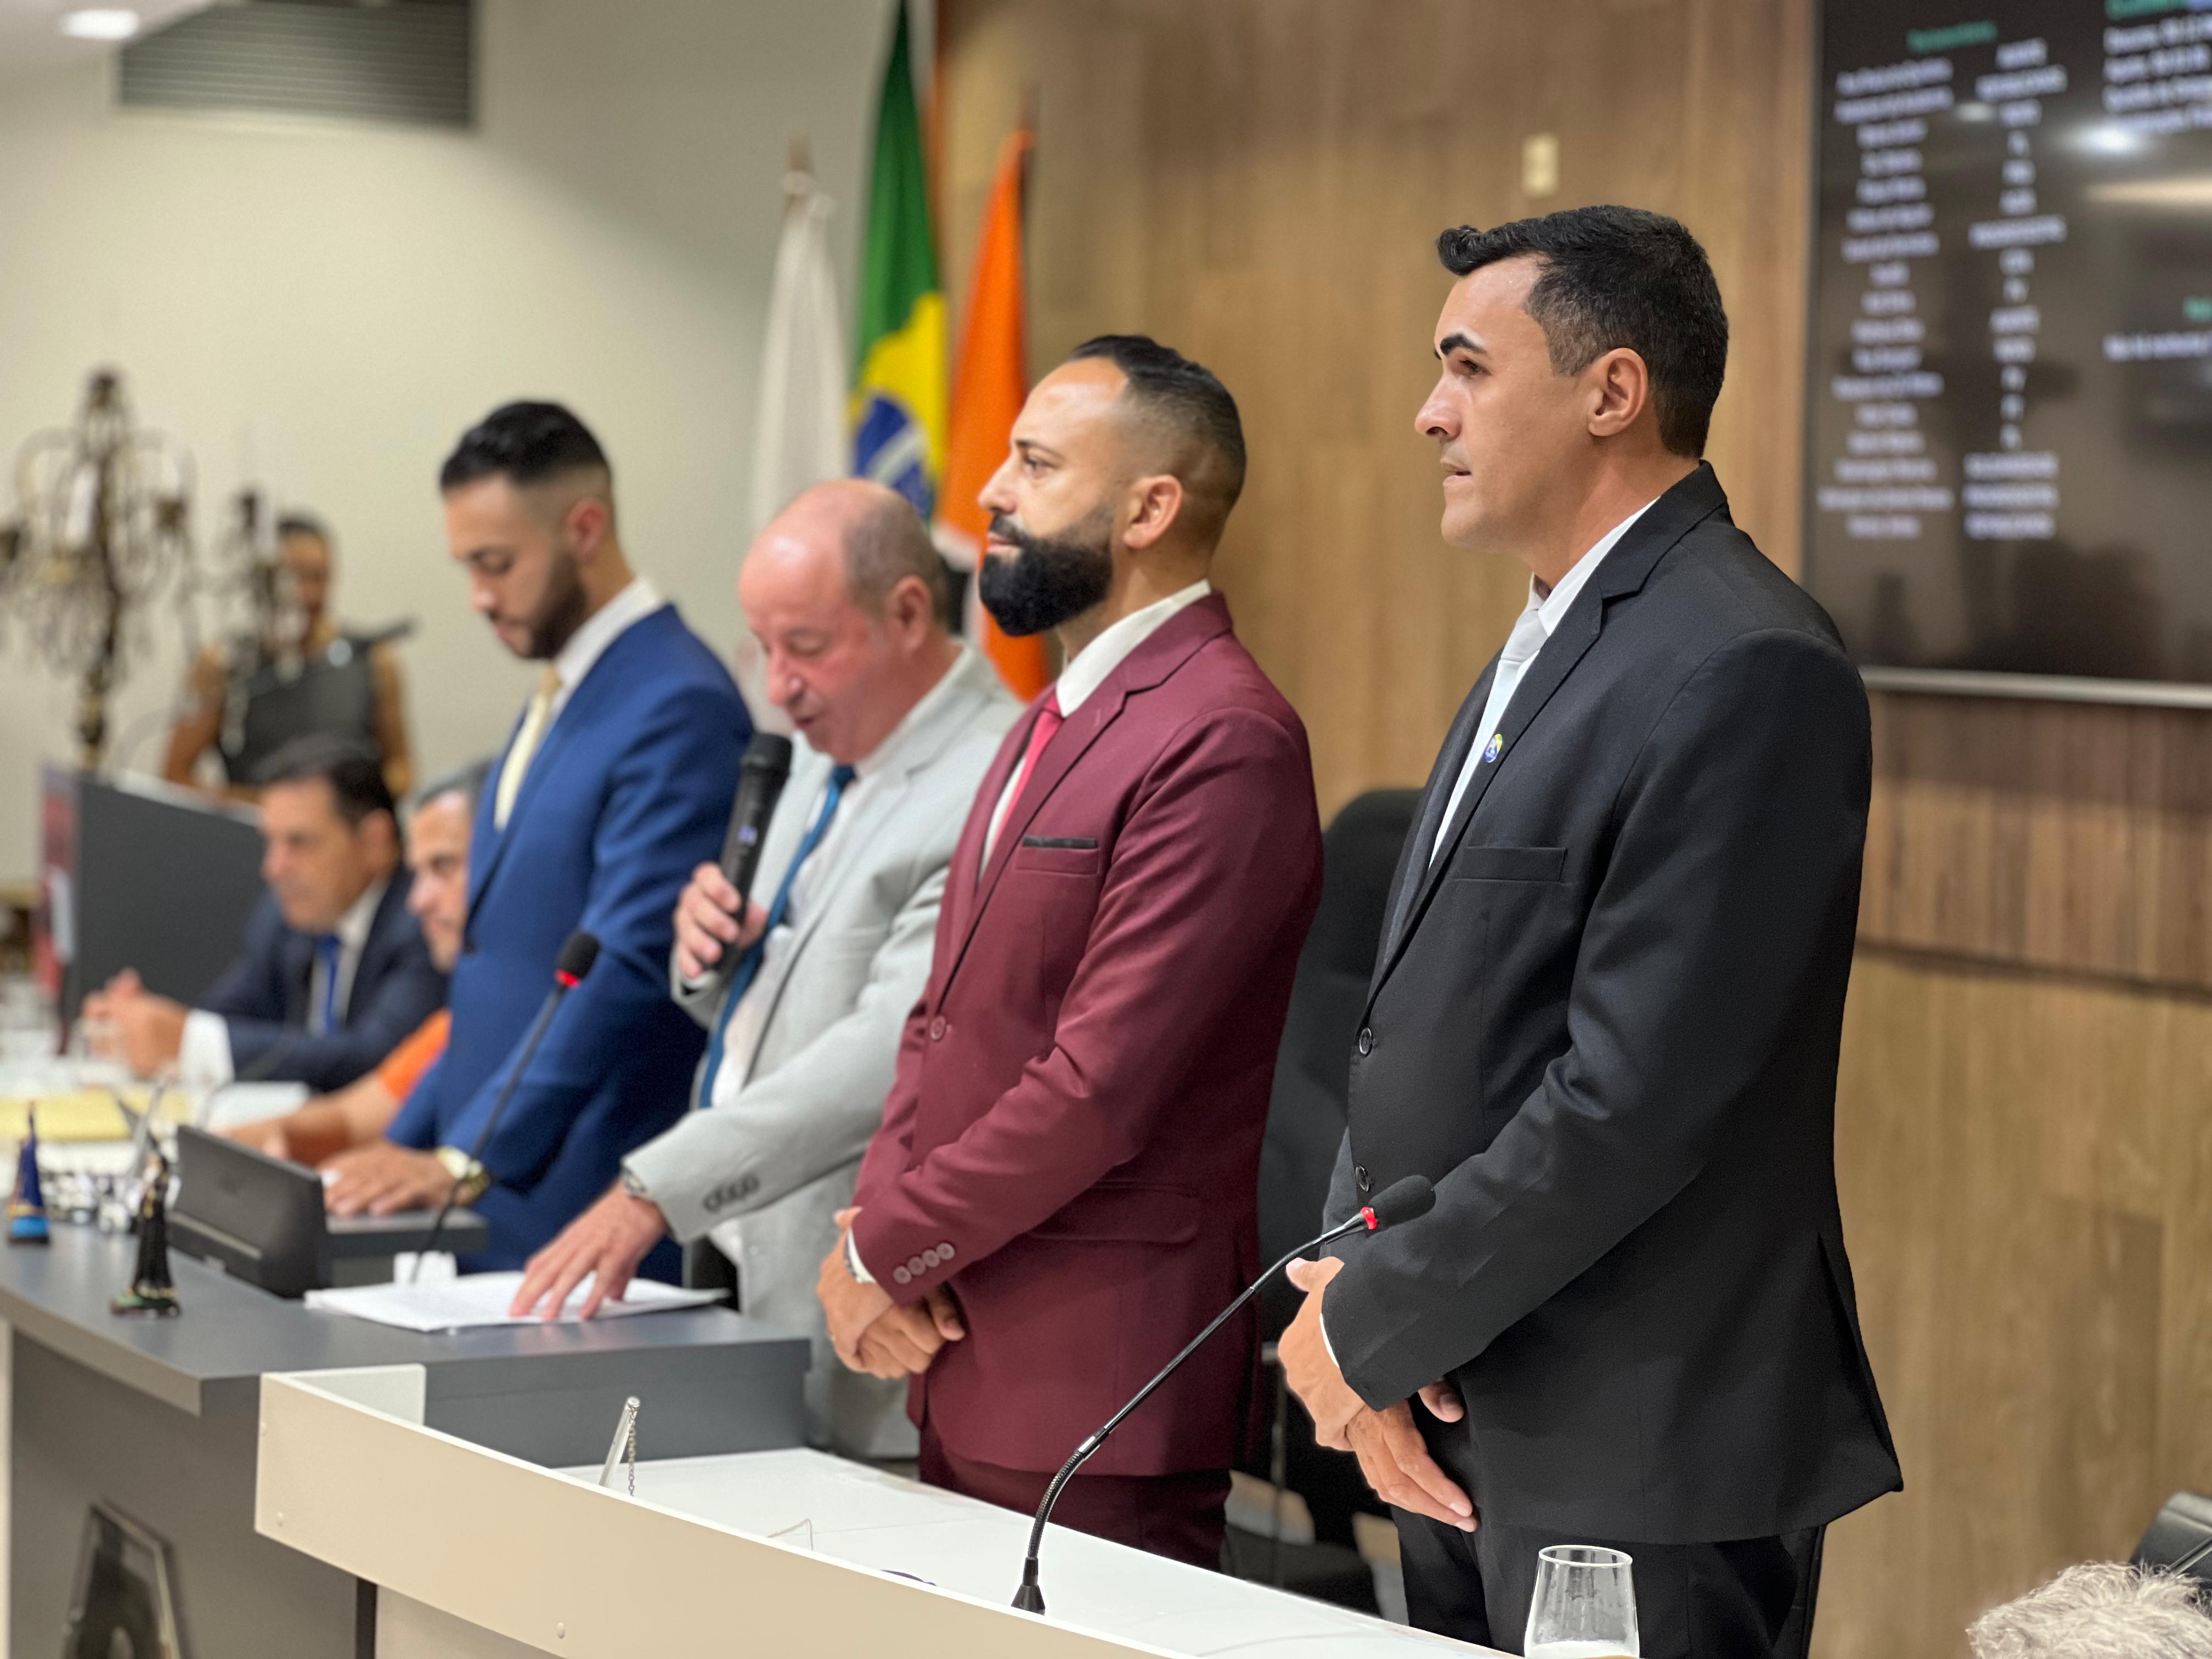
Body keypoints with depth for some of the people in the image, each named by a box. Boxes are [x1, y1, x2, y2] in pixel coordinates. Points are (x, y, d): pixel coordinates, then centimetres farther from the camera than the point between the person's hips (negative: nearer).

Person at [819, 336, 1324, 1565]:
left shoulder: (1224, 741, -16)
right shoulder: (1057, 721, 17)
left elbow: (1101, 1083, -21)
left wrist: (886, 1251, -11)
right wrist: (882, 1219, 0)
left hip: (1096, 1386, -9)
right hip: (964, 1370, 9)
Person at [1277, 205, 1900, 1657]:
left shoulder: (1746, 668, -17)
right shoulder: (1548, 648, 15)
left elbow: (1636, 1096, -22)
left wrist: (1375, 1327, -13)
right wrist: (1356, 1302, -2)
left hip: (1638, 1471, -9)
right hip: (1466, 1436, 9)